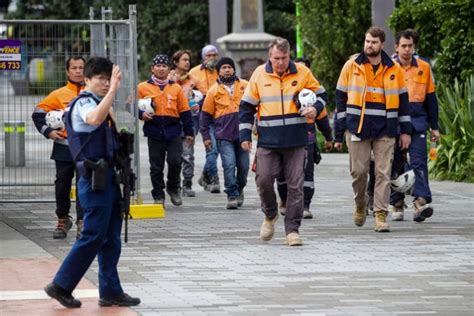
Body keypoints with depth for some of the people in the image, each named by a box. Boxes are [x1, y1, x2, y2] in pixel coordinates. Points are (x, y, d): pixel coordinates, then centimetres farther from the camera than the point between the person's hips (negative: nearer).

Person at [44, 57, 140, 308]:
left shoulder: (99, 103, 20)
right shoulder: (83, 103, -12)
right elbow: (94, 119, -37)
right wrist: (113, 89, -38)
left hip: (106, 176, 10)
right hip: (94, 178, -10)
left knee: (111, 238, 9)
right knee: (94, 235, -9)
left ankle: (111, 291, 12)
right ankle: (61, 285, -3)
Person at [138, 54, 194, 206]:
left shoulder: (176, 88, 8)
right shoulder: (143, 88, 3)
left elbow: (184, 111, 11)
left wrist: (189, 132, 10)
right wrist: (141, 114, -15)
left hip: (173, 132, 0)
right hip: (154, 133, 0)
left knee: (175, 161, -9)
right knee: (156, 166, 5)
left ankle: (173, 187, 16)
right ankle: (158, 195, 15)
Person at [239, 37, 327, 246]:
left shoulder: (302, 73, 2)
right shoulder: (259, 74, 4)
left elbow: (319, 94, 15)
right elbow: (247, 107, 9)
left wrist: (315, 108, -7)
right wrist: (245, 135, 3)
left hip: (296, 141, 0)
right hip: (267, 141, 0)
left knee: (295, 185, -2)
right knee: (264, 180, -6)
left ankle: (292, 229, 5)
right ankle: (270, 215, 22)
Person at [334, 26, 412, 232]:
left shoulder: (394, 69, 5)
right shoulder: (351, 66, 2)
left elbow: (402, 100, 12)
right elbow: (341, 99, 5)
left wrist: (405, 131, 7)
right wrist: (339, 134, 2)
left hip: (385, 130, 0)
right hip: (357, 129, 0)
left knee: (383, 173, -3)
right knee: (358, 171, 3)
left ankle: (381, 215, -1)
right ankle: (360, 205, 28)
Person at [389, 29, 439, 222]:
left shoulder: (424, 67, 7)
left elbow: (430, 98, 13)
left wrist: (434, 126, 11)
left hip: (417, 121, 0)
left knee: (419, 162, -12)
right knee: (395, 165, 6)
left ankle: (421, 202, -19)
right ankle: (397, 205, 15)